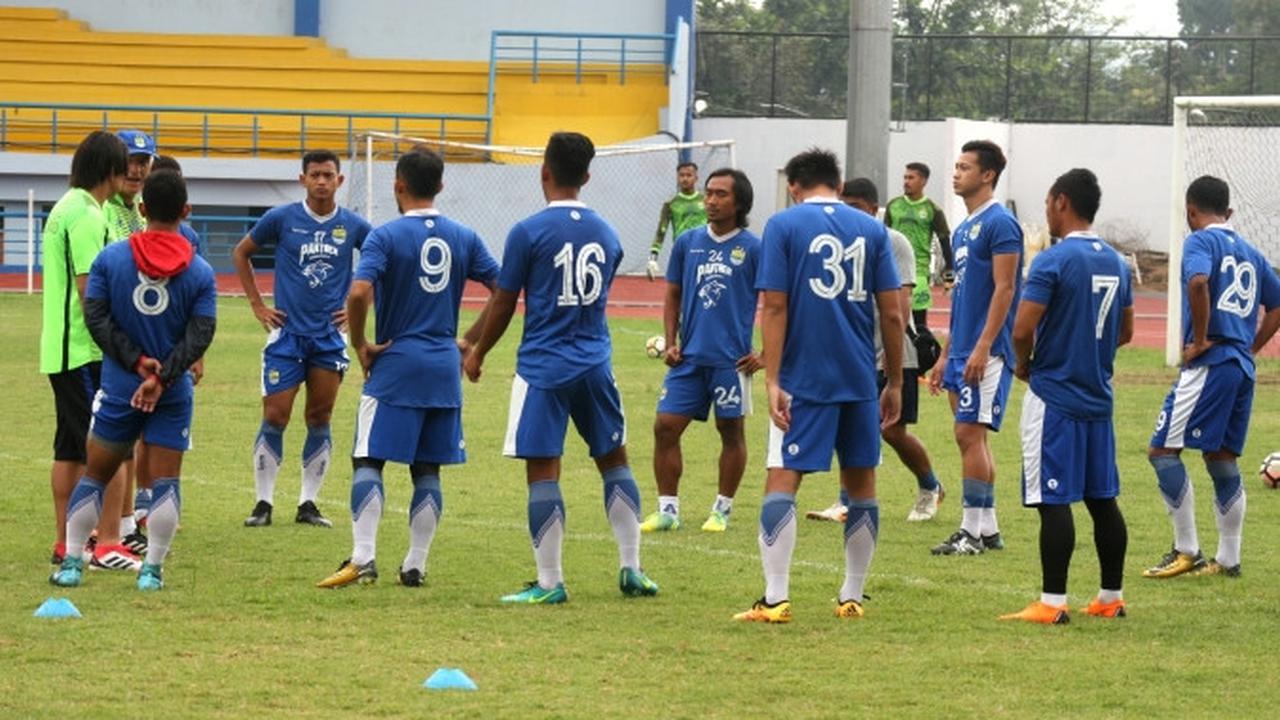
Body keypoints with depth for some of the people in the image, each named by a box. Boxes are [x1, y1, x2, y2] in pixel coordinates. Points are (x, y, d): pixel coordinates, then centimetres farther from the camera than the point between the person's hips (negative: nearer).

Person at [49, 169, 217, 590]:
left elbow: (96, 318, -8)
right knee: (165, 480, 3)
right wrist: (160, 377, -14)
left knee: (95, 475, 12)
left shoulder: (111, 258, -3)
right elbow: (200, 335, -10)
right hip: (174, 395, -1)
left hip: (119, 387, 1)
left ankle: (71, 563, 11)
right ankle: (153, 570, 0)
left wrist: (139, 362, -9)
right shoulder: (200, 272, -2)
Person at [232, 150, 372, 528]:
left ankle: (308, 503, 13)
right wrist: (257, 305, 5)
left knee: (319, 420, 5)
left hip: (330, 336, 2)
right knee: (275, 417, -5)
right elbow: (241, 253, 10)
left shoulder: (353, 226, 2)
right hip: (287, 332, -2)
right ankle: (264, 502, 3)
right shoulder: (282, 219, -2)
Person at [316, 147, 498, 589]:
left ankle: (363, 558, -13)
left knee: (368, 461, -1)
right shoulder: (463, 238, 6)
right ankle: (415, 565, 10)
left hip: (395, 366, -4)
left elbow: (358, 293, -21)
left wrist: (360, 345, -8)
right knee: (427, 470, 10)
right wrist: (470, 341, 11)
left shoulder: (385, 237, -8)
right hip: (445, 370, 4)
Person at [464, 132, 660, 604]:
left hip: (543, 367, -5)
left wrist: (477, 354, 12)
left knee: (542, 471, -2)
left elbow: (503, 305, -4)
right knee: (614, 461, 16)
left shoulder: (529, 232, -9)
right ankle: (631, 569, 16)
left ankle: (549, 583, -3)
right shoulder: (605, 234, 7)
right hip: (595, 365, 5)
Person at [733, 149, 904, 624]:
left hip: (804, 381, -3)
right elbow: (892, 313, 5)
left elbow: (774, 308, -7)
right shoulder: (871, 229, 7)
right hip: (860, 382, 3)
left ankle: (775, 600, -12)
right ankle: (852, 598, 19)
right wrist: (894, 383, 12)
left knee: (781, 482, -3)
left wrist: (772, 380, -8)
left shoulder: (784, 225, -1)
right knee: (861, 485, 13)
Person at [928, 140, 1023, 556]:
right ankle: (987, 529, 14)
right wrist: (946, 357, 21)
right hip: (963, 351, 9)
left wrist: (983, 348, -23)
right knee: (971, 437, 9)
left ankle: (972, 530, -7)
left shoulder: (1000, 224, -11)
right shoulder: (963, 229, 17)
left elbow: (1004, 289, -17)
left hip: (986, 352, -9)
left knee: (970, 433, -10)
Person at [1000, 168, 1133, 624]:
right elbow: (1125, 332, 19)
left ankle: (1052, 603, -8)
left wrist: (1025, 363, 0)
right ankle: (1111, 597, 17)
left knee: (1054, 501, -7)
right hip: (1098, 398, 7)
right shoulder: (1115, 262, 10)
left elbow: (1022, 329, -19)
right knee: (1103, 498, 12)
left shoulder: (1053, 261, -14)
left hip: (1053, 396, -7)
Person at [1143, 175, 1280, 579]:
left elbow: (1198, 281, -25)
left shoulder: (1200, 241, -4)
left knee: (1163, 450, -4)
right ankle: (1228, 558, 12)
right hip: (1243, 370, 8)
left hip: (1210, 364, -8)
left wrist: (1200, 340, -17)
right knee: (1222, 457, 13)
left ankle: (1186, 551, -7)